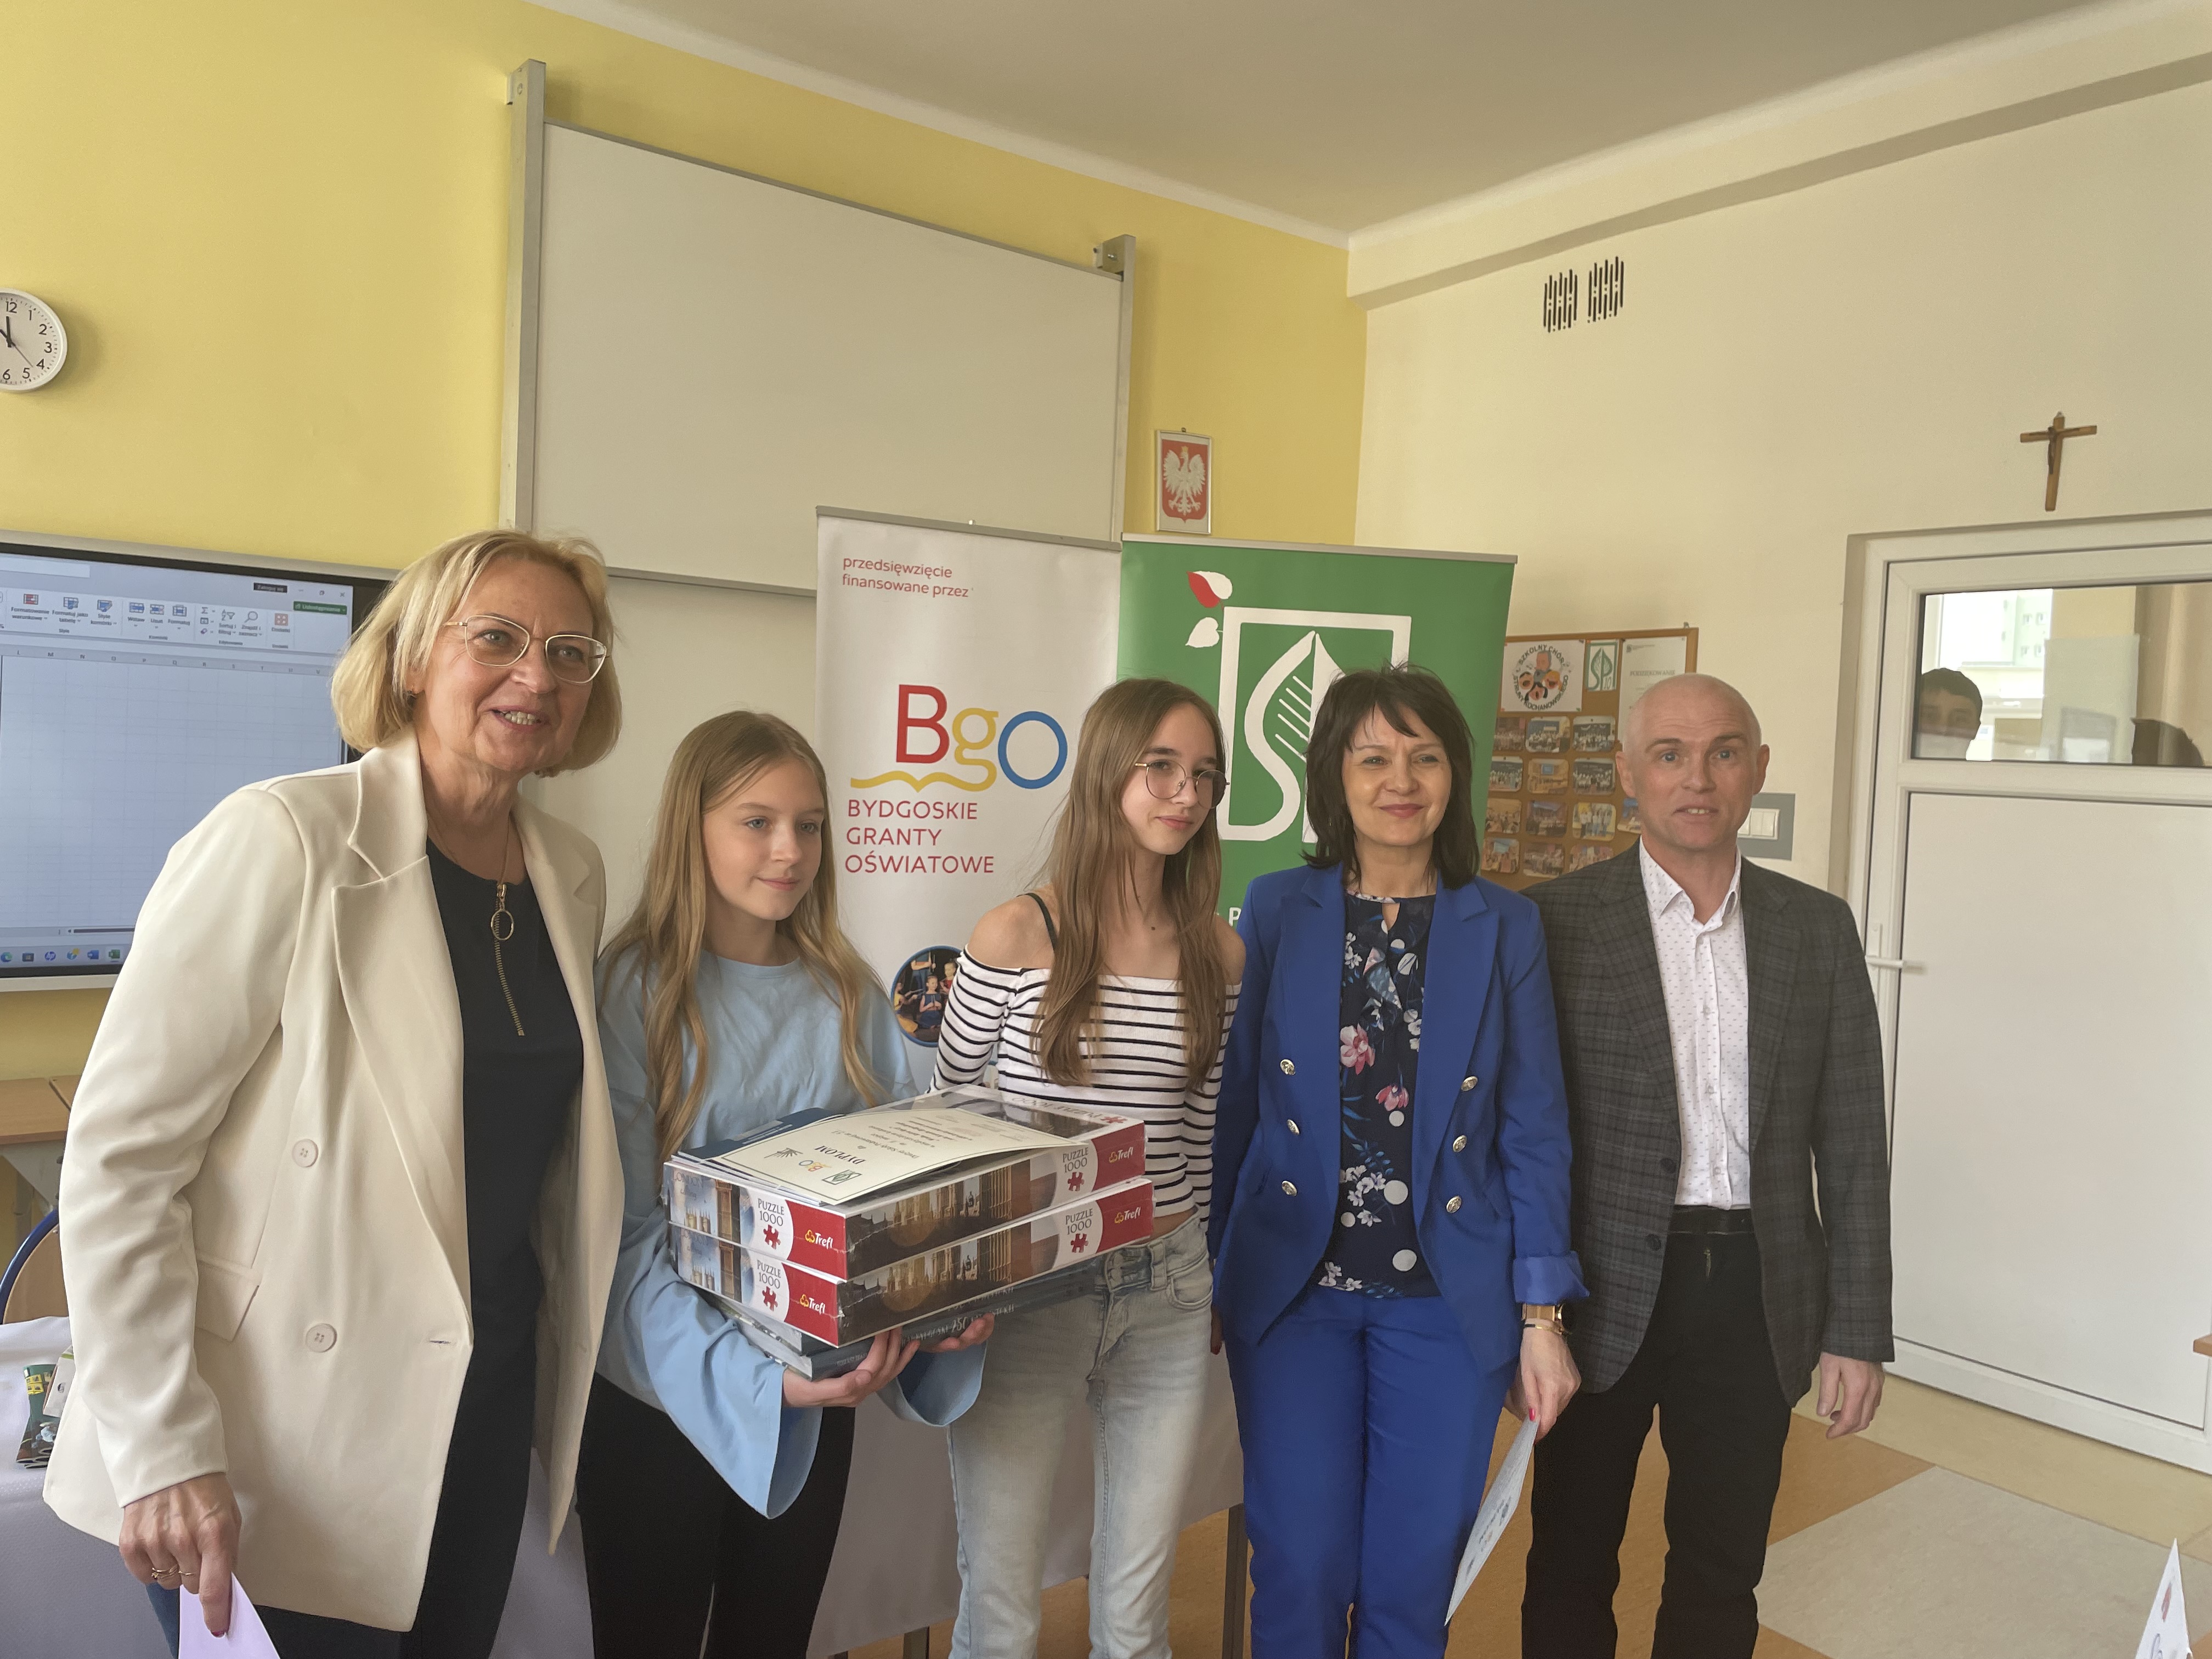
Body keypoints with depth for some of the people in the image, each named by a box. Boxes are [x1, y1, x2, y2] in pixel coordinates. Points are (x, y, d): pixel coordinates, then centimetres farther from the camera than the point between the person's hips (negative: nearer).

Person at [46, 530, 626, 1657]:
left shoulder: (572, 874, 3)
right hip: (294, 1433, -6)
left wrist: (565, 1372, 12)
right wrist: (162, 1451, -17)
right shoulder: (286, 841, -16)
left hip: (488, 1403, 6)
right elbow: (119, 1152, -15)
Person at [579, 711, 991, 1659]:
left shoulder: (851, 998, 1)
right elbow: (626, 1232, -17)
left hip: (816, 1402, 4)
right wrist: (751, 1373, -29)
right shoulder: (637, 992, -12)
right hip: (661, 1399, -3)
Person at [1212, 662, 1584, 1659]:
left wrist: (1541, 1316, -1)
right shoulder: (1275, 910, 0)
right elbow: (1234, 1103, 2)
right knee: (1300, 1573, 6)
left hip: (1449, 1303, 1)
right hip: (1293, 1289, 0)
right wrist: (1207, 1278, 4)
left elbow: (1532, 1128, 2)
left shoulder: (1503, 927, 1)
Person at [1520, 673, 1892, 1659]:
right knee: (1573, 1562, 14)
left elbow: (1852, 1145, 5)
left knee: (1722, 1574, 17)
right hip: (1608, 1289, -2)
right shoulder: (1558, 921, -6)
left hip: (1756, 1297, 3)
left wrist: (1858, 1331, 3)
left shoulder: (1818, 929, 3)